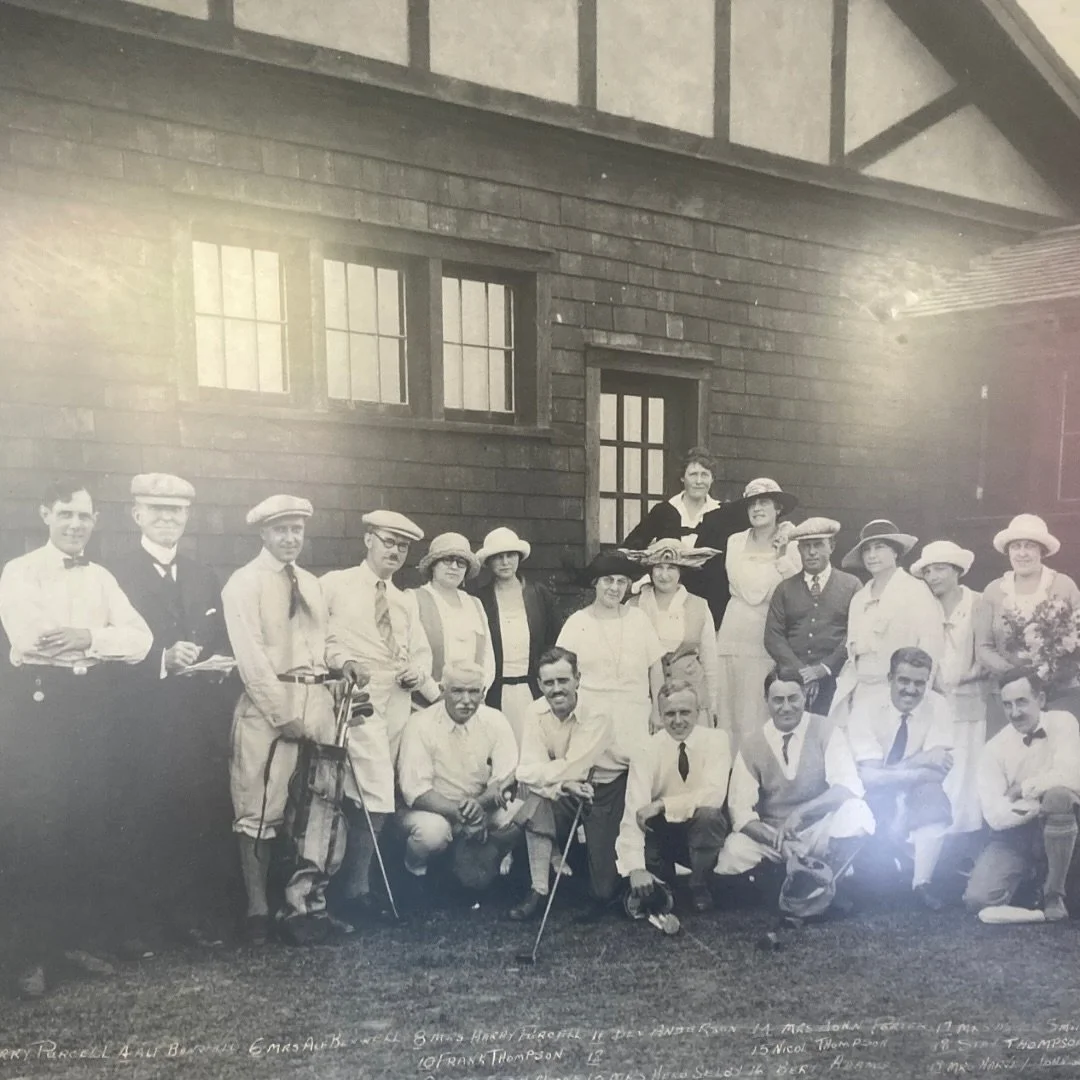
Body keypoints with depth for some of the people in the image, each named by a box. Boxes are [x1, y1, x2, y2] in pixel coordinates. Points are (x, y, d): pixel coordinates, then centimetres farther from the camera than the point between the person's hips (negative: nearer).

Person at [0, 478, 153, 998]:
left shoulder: (101, 578, 11)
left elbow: (140, 640, -2)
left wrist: (87, 636, -19)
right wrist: (106, 635, -13)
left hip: (92, 704, 4)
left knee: (87, 822, 10)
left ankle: (77, 936, 24)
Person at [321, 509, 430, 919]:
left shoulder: (407, 601, 21)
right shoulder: (335, 585, 2)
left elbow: (420, 651, 22)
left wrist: (418, 671, 1)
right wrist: (341, 662, -19)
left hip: (399, 700, 6)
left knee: (369, 794, 9)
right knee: (377, 796, -15)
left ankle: (356, 878, 20)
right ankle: (355, 888, -3)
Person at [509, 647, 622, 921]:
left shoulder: (597, 715, -24)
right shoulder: (536, 712, -13)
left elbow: (572, 768, -32)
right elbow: (529, 771, -21)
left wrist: (539, 772, -24)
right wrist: (563, 785, -35)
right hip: (566, 794, 3)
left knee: (603, 891, -5)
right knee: (535, 798, -31)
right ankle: (539, 890, -16)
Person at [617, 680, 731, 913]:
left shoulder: (715, 740, -13)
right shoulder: (647, 752, -14)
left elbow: (714, 795, -27)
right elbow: (633, 811, -24)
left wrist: (661, 804, -32)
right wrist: (636, 866, -37)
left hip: (702, 829, -1)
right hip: (662, 832, 1)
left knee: (708, 814, -34)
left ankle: (699, 887, -6)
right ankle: (660, 886, 9)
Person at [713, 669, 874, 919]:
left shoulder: (826, 731, -7)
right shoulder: (752, 747, -4)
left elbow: (848, 787, -20)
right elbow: (741, 811, -9)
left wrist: (801, 812, -34)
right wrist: (777, 841, -27)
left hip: (821, 832, 0)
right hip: (770, 837, 0)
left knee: (855, 812, -31)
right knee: (734, 852, -31)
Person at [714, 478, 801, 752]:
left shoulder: (789, 546, 3)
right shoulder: (736, 541, 6)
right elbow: (750, 591, 4)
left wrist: (783, 555, -7)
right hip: (737, 634, 1)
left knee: (767, 712, -1)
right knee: (733, 710, 3)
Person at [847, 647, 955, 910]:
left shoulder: (937, 705, -11)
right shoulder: (868, 707, -17)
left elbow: (941, 768, -18)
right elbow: (869, 775, -24)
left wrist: (894, 771, -30)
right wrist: (918, 765, -31)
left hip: (917, 791, 0)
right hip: (875, 797, 0)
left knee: (935, 800, -30)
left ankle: (921, 883, -20)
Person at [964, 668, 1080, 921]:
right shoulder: (995, 747, -6)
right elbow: (995, 815, -14)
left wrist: (1021, 790, -14)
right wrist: (1039, 804, -25)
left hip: (1057, 828, -1)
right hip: (1014, 835, 1)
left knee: (1058, 796, -35)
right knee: (978, 899, -20)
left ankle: (1054, 891, -13)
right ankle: (1026, 872, 16)